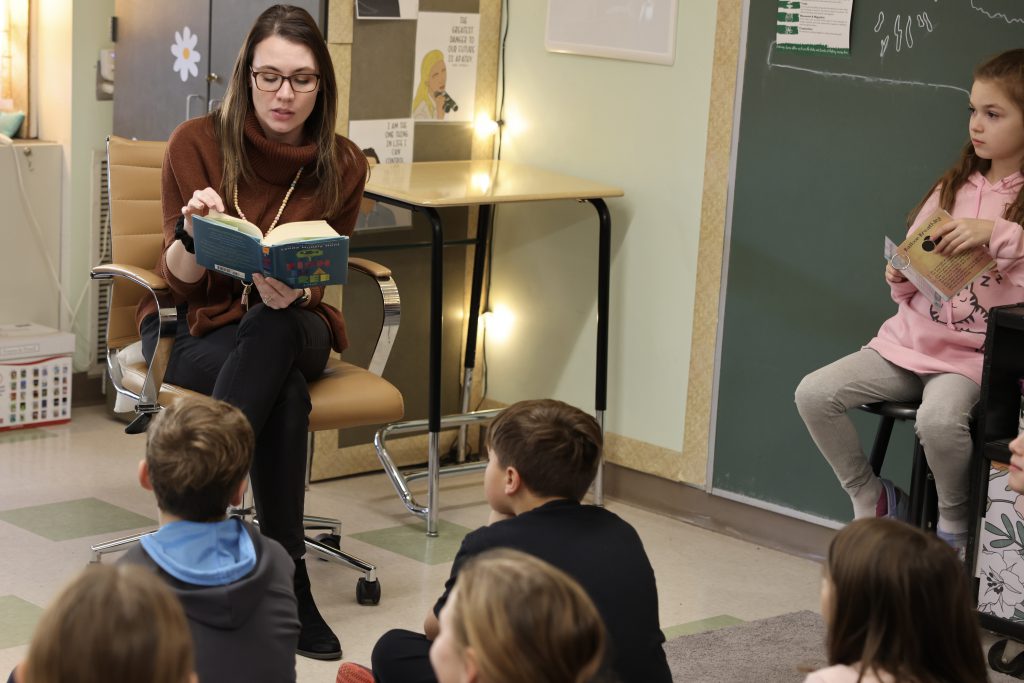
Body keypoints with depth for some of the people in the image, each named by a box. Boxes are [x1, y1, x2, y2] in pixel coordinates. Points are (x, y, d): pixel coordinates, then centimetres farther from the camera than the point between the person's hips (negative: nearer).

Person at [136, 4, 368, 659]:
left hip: (292, 327, 2)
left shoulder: (343, 165, -2)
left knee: (275, 325, -38)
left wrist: (292, 292, -29)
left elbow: (317, 285, -3)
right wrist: (192, 233, -31)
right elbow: (178, 280, -6)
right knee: (285, 394, -37)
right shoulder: (198, 143, -7)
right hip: (195, 327, -2)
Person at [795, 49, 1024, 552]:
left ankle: (953, 521, -7)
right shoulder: (952, 188, 13)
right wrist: (901, 278, -4)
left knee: (939, 419, -36)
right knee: (813, 394, -13)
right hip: (911, 339, 6)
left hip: (978, 355, -6)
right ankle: (870, 498, 8)